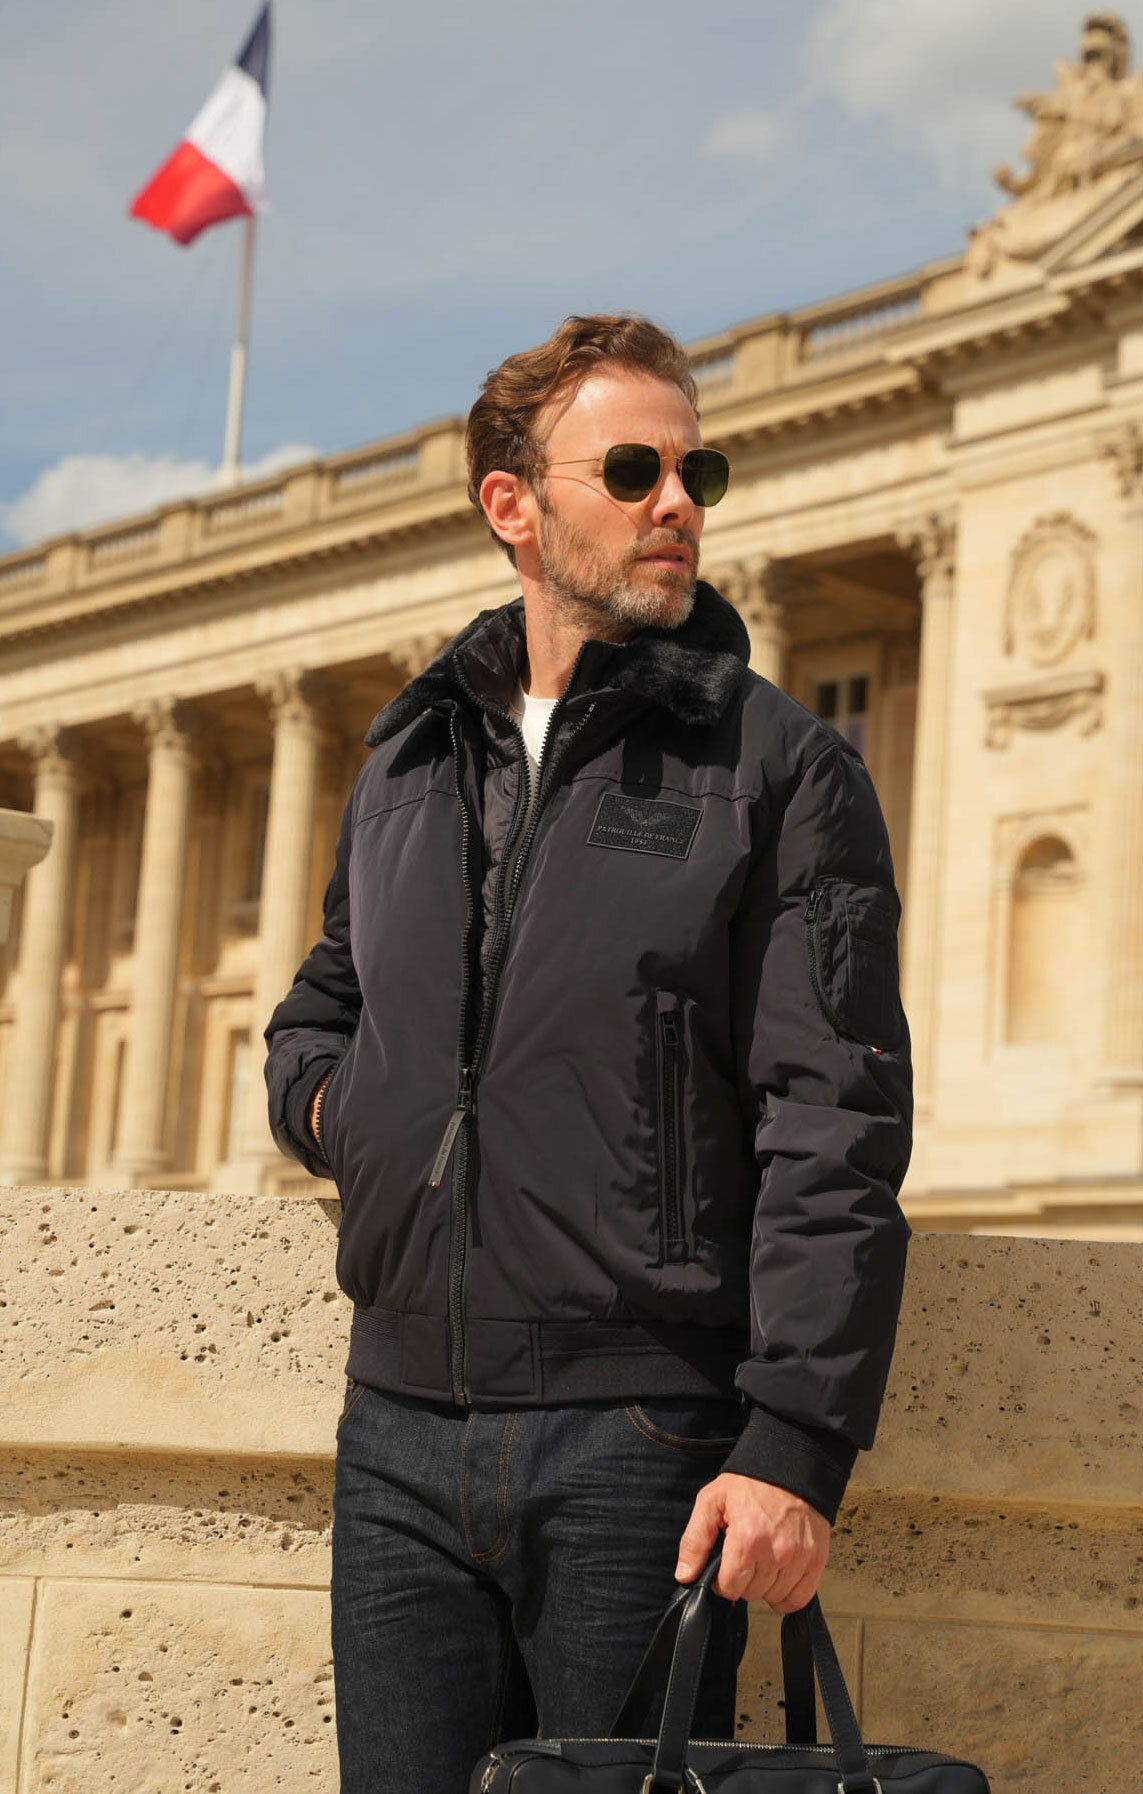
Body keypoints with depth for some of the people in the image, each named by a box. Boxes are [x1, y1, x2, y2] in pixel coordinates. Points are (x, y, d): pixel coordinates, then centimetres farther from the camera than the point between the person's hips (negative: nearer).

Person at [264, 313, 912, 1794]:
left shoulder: (778, 768, 0)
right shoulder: (410, 757, 16)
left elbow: (834, 1130, -8)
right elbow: (315, 1012, 30)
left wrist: (796, 1444, -17)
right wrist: (331, 1101, 6)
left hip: (639, 1437, -4)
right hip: (401, 1431, 5)